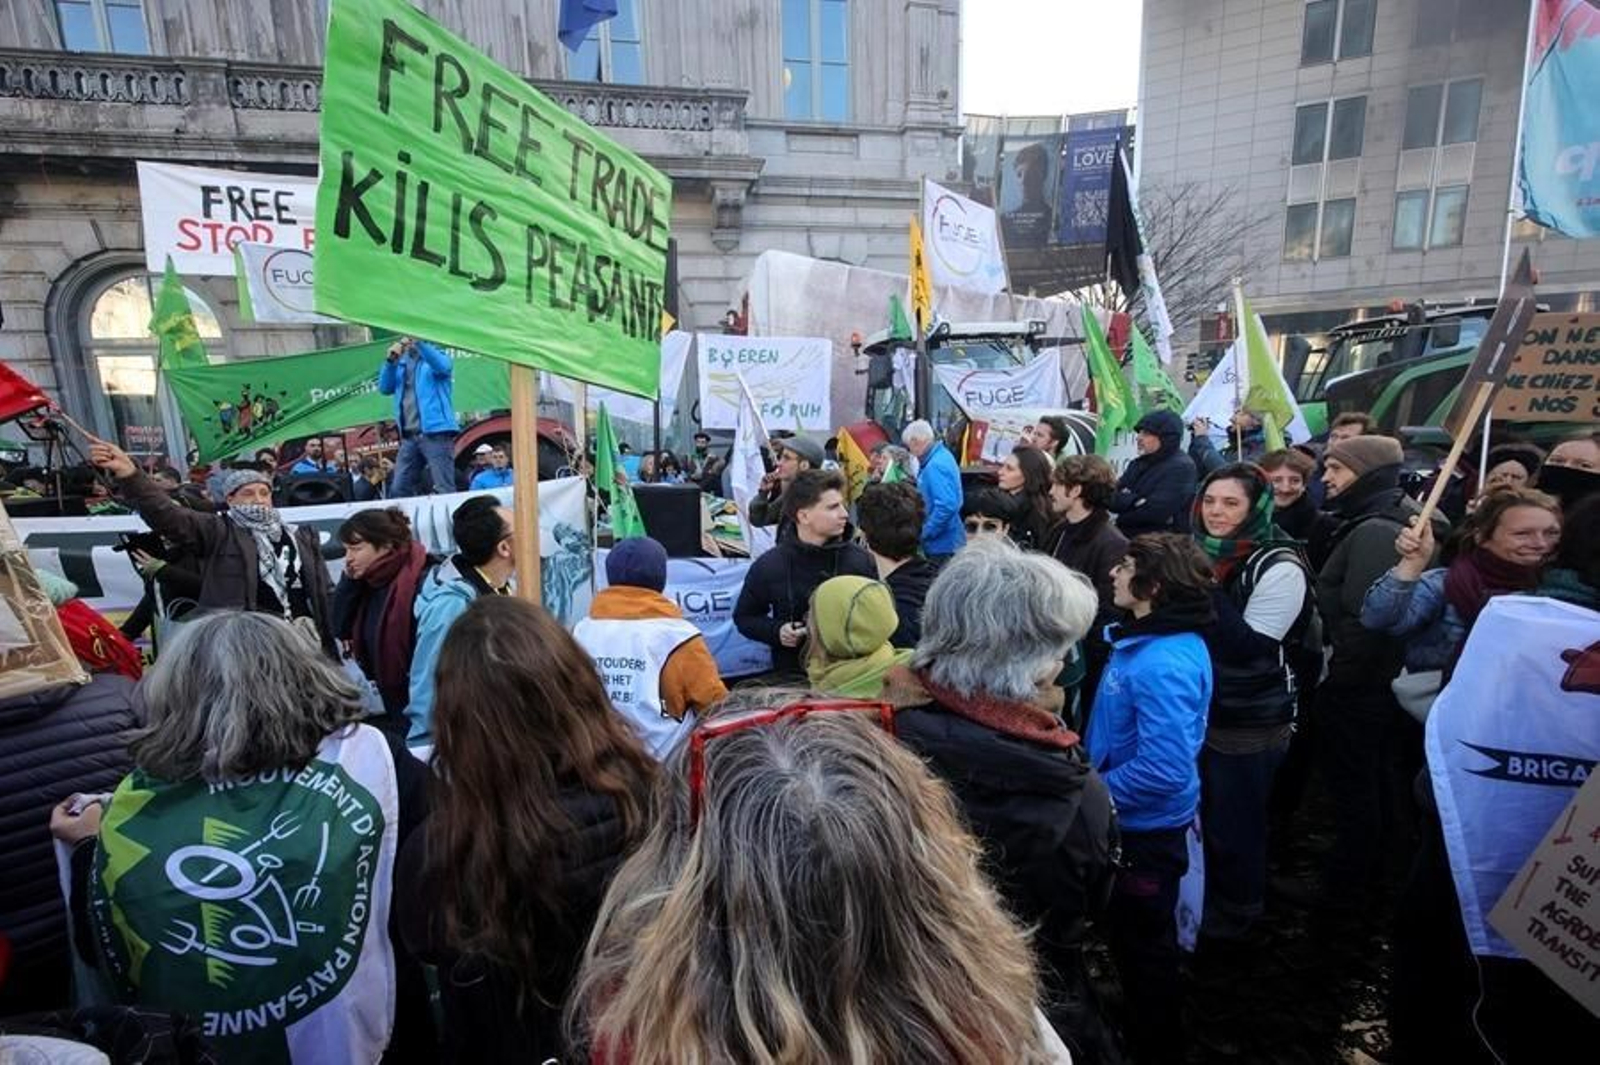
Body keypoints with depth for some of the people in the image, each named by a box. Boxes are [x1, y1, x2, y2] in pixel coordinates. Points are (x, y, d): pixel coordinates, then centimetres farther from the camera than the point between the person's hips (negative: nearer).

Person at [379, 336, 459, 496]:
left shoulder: (434, 354, 6)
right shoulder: (401, 362, 19)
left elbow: (443, 367, -17)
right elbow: (385, 388, 8)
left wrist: (418, 341, -28)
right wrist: (390, 361, -5)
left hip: (436, 432, -6)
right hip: (409, 436, 6)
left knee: (444, 489, -8)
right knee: (400, 489, 4)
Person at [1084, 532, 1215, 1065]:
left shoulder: (1163, 665, -31)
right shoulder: (1152, 638, -1)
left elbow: (1163, 770, -34)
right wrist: (1095, 779, 8)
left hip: (1145, 828, -9)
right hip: (1135, 822, 9)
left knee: (1142, 947, 13)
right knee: (1136, 940, 27)